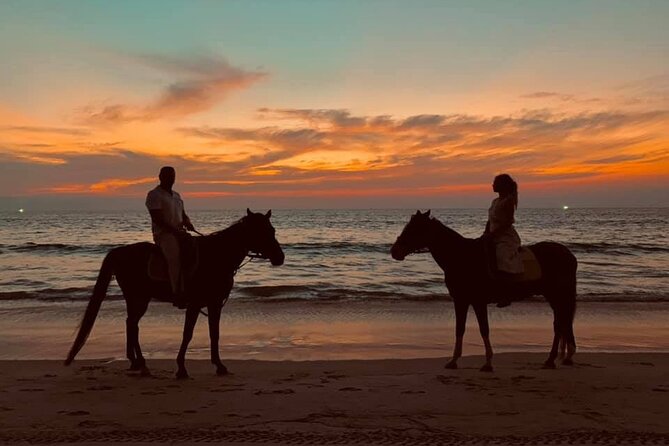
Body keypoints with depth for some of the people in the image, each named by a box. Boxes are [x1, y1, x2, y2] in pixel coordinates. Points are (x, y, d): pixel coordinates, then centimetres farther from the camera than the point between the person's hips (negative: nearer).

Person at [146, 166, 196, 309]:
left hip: (179, 232, 8)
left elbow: (183, 215, 23)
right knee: (174, 255, -31)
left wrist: (188, 223, -1)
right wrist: (174, 231, -20)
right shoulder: (154, 195, -2)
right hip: (163, 233, -8)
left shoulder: (176, 195, 22)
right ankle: (178, 294, -32)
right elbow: (157, 219, -12)